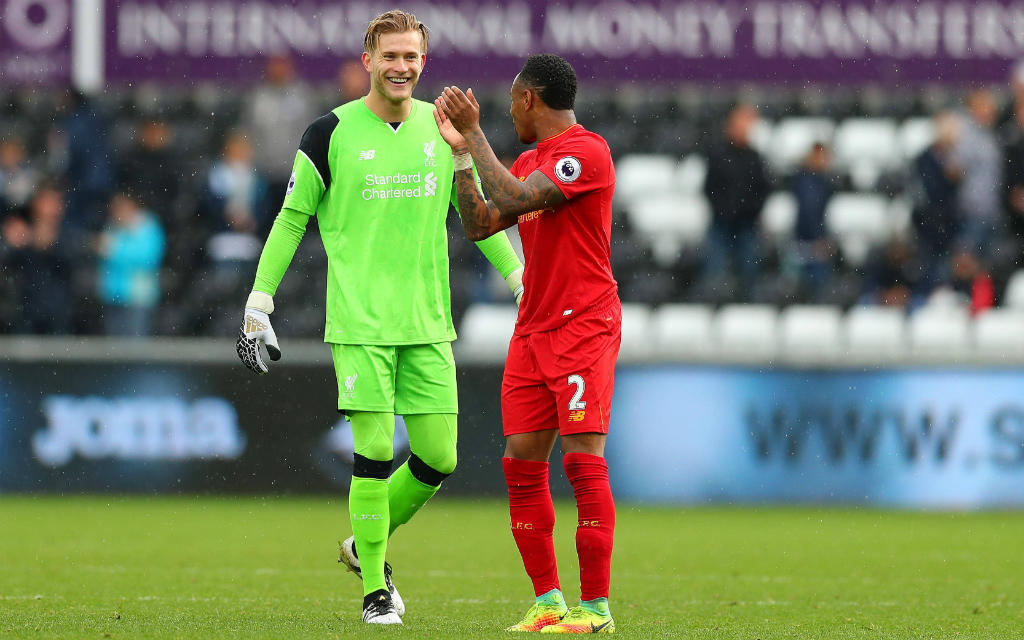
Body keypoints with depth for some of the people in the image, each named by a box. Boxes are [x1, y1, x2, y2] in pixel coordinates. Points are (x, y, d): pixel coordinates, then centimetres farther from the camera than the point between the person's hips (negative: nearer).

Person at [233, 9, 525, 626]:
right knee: (375, 449, -10)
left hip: (428, 322, 4)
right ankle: (375, 590, 2)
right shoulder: (331, 133, -2)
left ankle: (367, 546, 27)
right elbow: (291, 219, 4)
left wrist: (523, 282, 18)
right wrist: (258, 307, 1)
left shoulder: (443, 129, 9)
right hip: (359, 322, -4)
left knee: (438, 457, 1)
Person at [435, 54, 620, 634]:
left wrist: (475, 134, -14)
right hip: (533, 330, 9)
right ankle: (548, 600, 9)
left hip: (584, 327, -9)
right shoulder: (530, 161, 18)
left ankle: (595, 605, -10)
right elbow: (480, 225, 16)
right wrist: (462, 151, 11)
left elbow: (515, 199, -22)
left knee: (584, 460, -11)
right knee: (522, 463, 3)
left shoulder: (586, 151, -11)